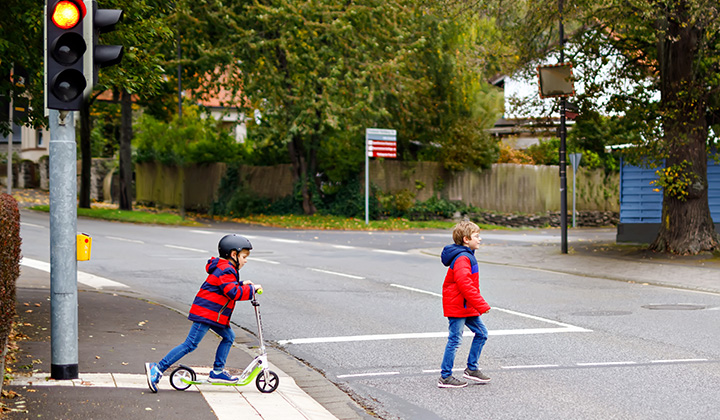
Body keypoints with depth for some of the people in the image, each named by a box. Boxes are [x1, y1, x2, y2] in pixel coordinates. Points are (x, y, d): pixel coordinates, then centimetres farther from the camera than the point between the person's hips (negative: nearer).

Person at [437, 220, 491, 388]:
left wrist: (479, 304, 25)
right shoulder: (462, 258, -20)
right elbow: (465, 284, -29)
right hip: (457, 306, -10)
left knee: (481, 333, 12)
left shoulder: (467, 256, 13)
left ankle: (471, 369, 22)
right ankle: (445, 377, 4)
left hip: (467, 306, 10)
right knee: (455, 340, -4)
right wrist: (481, 305, -28)